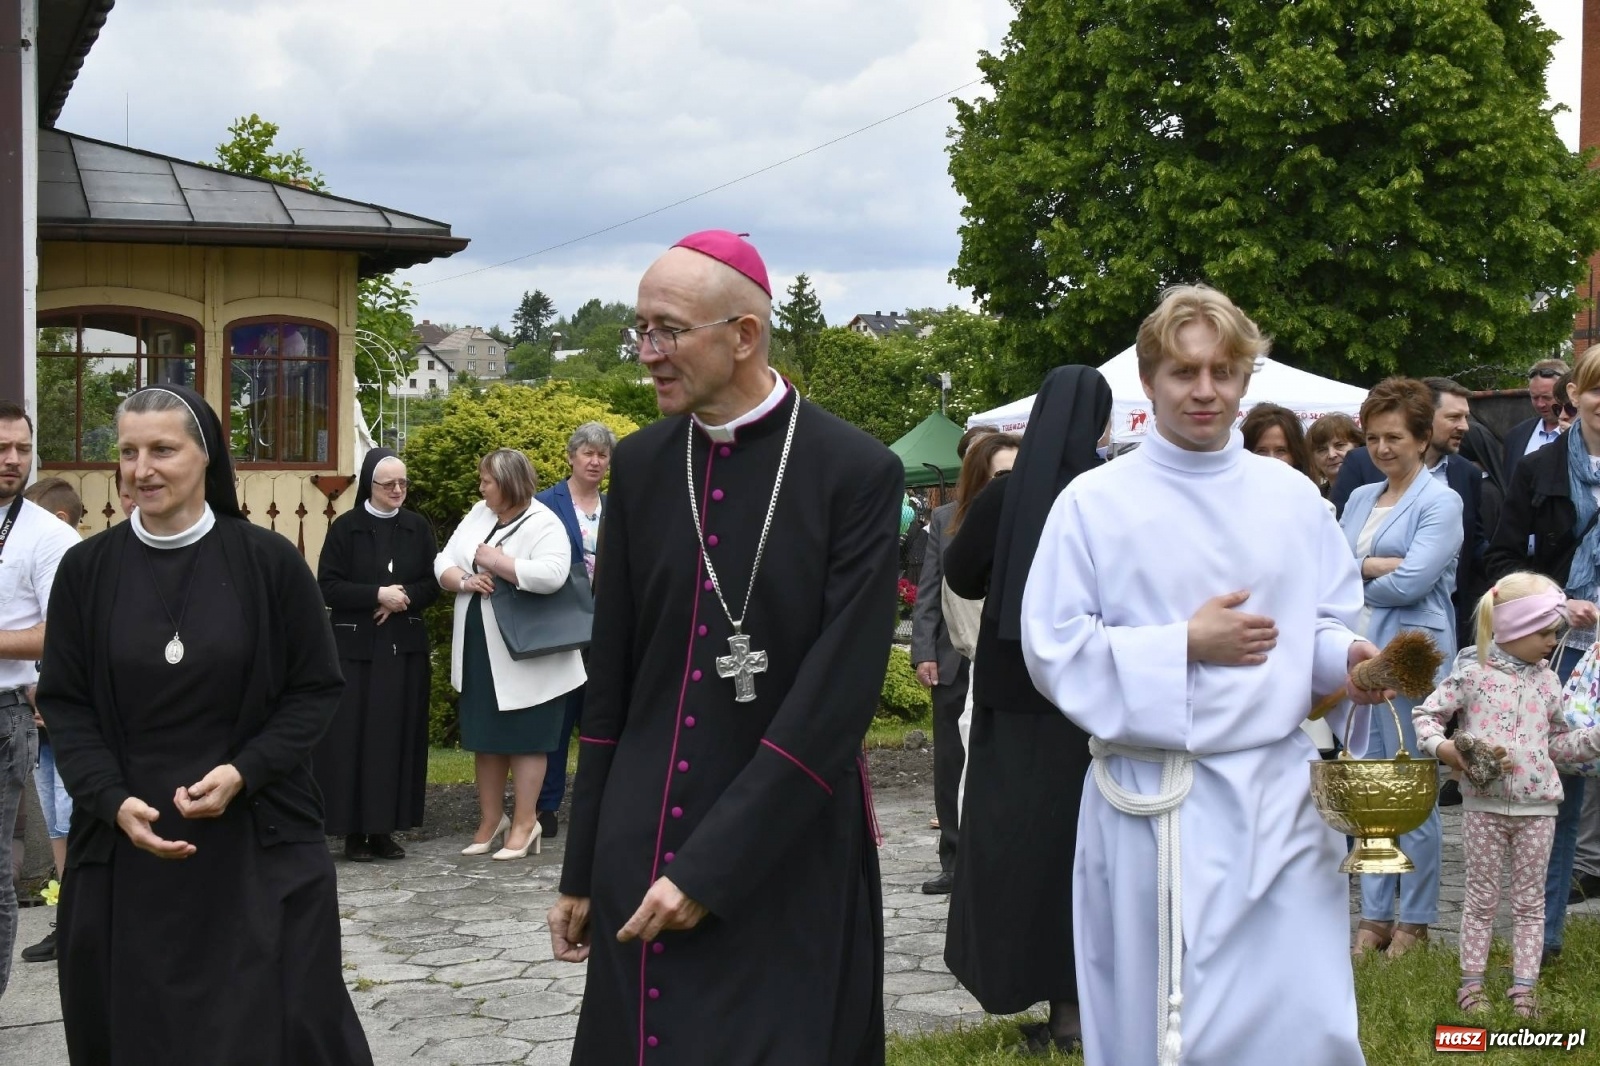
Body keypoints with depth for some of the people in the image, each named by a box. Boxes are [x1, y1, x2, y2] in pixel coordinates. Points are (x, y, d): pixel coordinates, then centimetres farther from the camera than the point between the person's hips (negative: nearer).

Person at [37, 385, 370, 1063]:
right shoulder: (87, 569, 2)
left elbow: (317, 688, 1)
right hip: (126, 847, 2)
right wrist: (113, 800, -11)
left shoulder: (269, 561, -3)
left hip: (257, 843, -1)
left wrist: (244, 771, -14)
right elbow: (64, 704, 4)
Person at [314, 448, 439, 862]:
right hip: (354, 647, -3)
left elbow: (433, 583, 7)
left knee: (397, 736, 3)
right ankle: (354, 831, 2)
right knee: (353, 737, -3)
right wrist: (378, 595, -17)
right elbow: (327, 587, -7)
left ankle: (384, 828, 10)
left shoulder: (418, 528, 7)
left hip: (405, 646, 3)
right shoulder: (345, 528, -3)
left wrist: (403, 599, -13)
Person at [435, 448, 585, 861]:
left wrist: (494, 560, -20)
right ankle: (491, 819, 25)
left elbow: (551, 575, -29)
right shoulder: (478, 515, 9)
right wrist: (464, 581, -12)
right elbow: (443, 564, 10)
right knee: (484, 738, 14)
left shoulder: (543, 524, -13)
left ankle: (524, 823, 11)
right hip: (478, 651, 7)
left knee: (524, 739, 2)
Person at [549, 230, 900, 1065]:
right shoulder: (639, 465, 5)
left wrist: (712, 867, -17)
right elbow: (610, 679, 8)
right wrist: (581, 868, 9)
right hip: (641, 858, 4)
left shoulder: (856, 473, -9)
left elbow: (840, 693, -15)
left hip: (785, 869, -3)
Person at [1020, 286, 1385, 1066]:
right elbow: (1053, 648, -5)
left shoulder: (1293, 498, 7)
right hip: (1154, 802, -3)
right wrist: (1184, 645, -13)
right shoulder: (1095, 502, -2)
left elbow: (1329, 626, 14)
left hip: (1279, 792, 3)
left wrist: (1349, 660, -10)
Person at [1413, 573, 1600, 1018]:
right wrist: (1441, 747, -19)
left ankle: (1523, 989, 13)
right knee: (1482, 897, 7)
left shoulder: (1547, 681, 7)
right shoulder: (1472, 672, -6)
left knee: (1530, 900, 7)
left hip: (1537, 806, 4)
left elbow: (1559, 743, 15)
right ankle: (1471, 982, 16)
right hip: (1484, 804, -3)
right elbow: (1426, 714, -3)